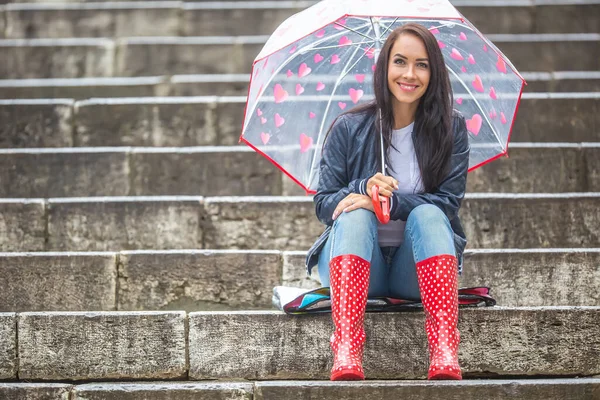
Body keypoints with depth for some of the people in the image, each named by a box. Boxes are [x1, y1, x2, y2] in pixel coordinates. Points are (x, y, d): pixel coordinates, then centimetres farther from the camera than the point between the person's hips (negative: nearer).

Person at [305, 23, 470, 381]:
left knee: (427, 214, -30)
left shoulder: (451, 130, 2)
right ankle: (346, 353, -52)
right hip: (361, 265, 0)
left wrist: (390, 202, -23)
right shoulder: (349, 129, 1)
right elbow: (324, 204, -1)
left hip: (418, 267, 0)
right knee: (355, 214, -30)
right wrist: (364, 188, -23)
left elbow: (449, 201, -7)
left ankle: (445, 354, -49)